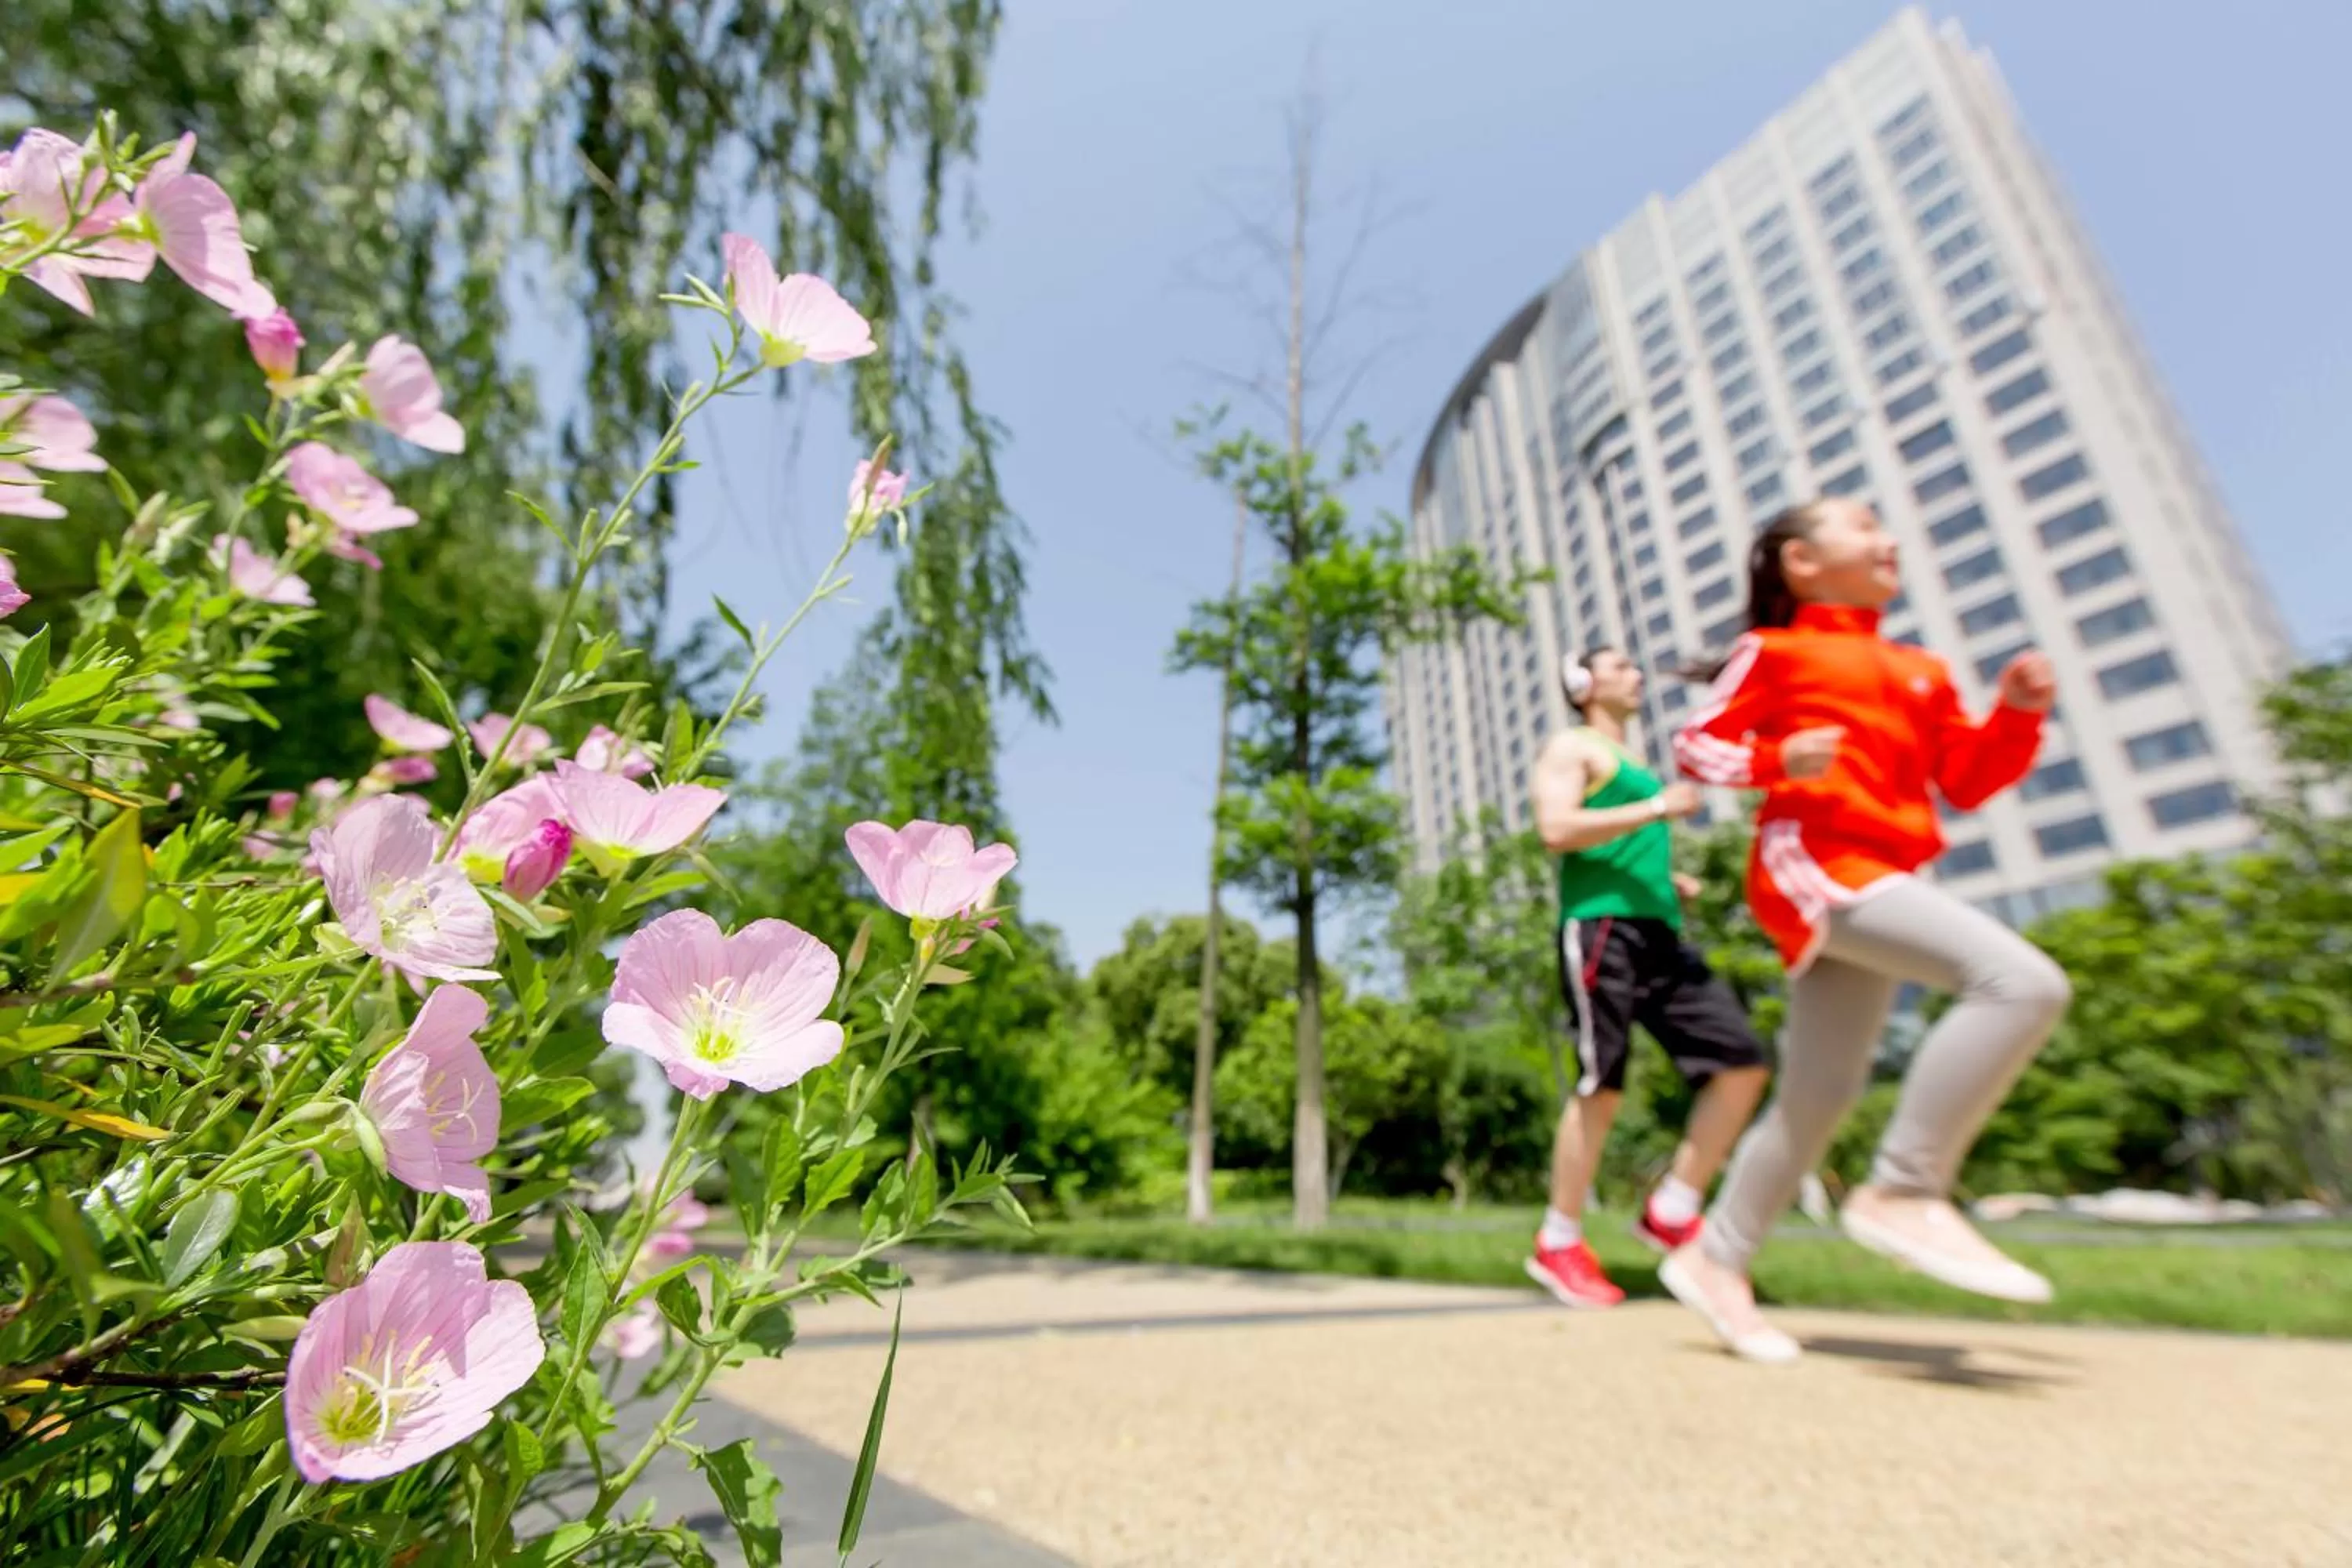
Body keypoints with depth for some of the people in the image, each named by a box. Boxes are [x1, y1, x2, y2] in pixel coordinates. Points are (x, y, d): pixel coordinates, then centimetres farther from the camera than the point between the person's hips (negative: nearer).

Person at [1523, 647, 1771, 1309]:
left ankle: (1672, 1212, 7)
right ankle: (1558, 1246, 4)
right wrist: (1656, 808, -14)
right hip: (1601, 929, -9)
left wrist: (1670, 881, 14)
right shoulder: (1572, 748, 3)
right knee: (1601, 1086, -9)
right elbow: (1557, 829, -15)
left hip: (1660, 933, 9)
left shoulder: (1633, 766, 29)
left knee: (1742, 1063, -2)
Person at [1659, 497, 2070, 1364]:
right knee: (2022, 980, -25)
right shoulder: (1773, 650, 6)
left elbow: (1966, 780, 21)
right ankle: (1904, 1191, -16)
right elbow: (1693, 743, 1)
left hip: (1878, 877, 8)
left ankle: (1714, 1260, 17)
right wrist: (1775, 760, -17)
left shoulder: (1920, 671, 24)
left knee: (1820, 1093, 6)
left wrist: (2017, 715, 4)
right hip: (1812, 861, -7)